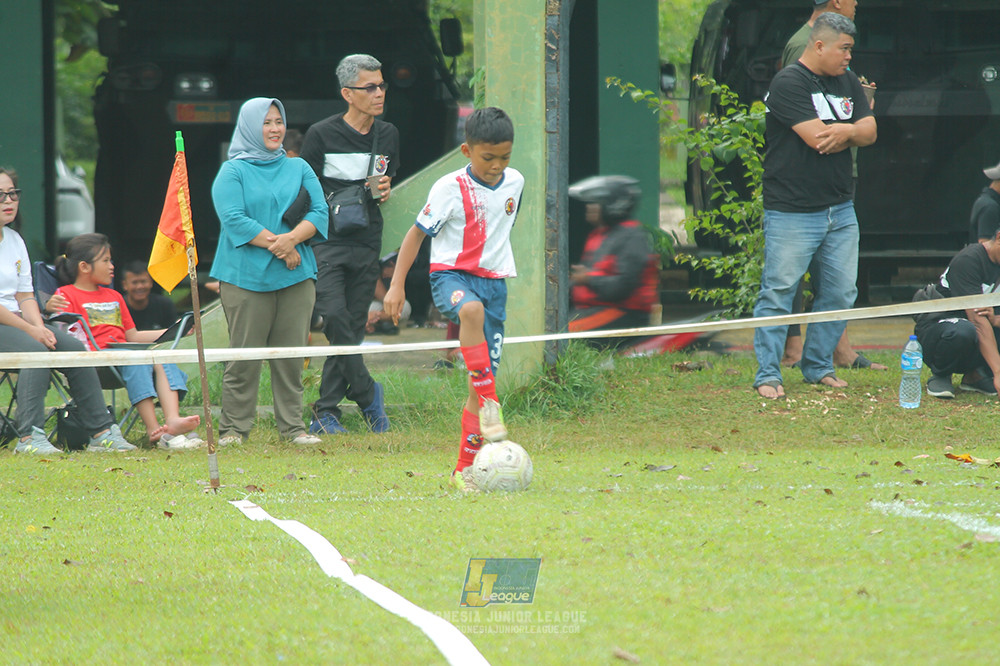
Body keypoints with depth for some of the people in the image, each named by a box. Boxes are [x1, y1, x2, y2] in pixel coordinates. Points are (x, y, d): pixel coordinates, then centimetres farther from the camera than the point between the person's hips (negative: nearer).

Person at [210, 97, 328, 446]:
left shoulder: (298, 169, 15)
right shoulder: (232, 172, 3)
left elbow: (319, 211, 6)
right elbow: (234, 220, -9)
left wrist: (292, 239, -13)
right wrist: (277, 245, -16)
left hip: (296, 274, 3)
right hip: (246, 277, -3)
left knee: (291, 353, 3)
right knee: (244, 355, -4)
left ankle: (292, 426, 9)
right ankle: (233, 427, 2)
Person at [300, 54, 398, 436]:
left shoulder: (388, 136, 10)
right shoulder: (322, 135, -5)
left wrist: (384, 189, 2)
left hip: (366, 244, 5)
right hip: (326, 241, -5)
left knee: (353, 326, 1)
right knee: (335, 318, -20)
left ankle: (326, 412, 6)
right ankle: (367, 394, -6)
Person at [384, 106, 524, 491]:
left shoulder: (515, 183, 6)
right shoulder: (449, 188, -10)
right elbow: (416, 234, -4)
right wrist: (397, 285, -8)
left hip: (494, 280, 5)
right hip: (451, 275, -5)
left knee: (483, 378, 0)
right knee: (471, 310, -42)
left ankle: (466, 467, 7)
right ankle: (489, 401, -40)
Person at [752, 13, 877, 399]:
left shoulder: (846, 82, 14)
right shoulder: (789, 84, -11)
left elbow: (869, 132, 9)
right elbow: (817, 137, -19)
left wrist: (843, 132, -12)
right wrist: (850, 130, 0)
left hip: (840, 209, 7)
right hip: (792, 211, -7)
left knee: (841, 292, 8)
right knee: (778, 292, -5)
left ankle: (818, 367, 21)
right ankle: (768, 374, 0)